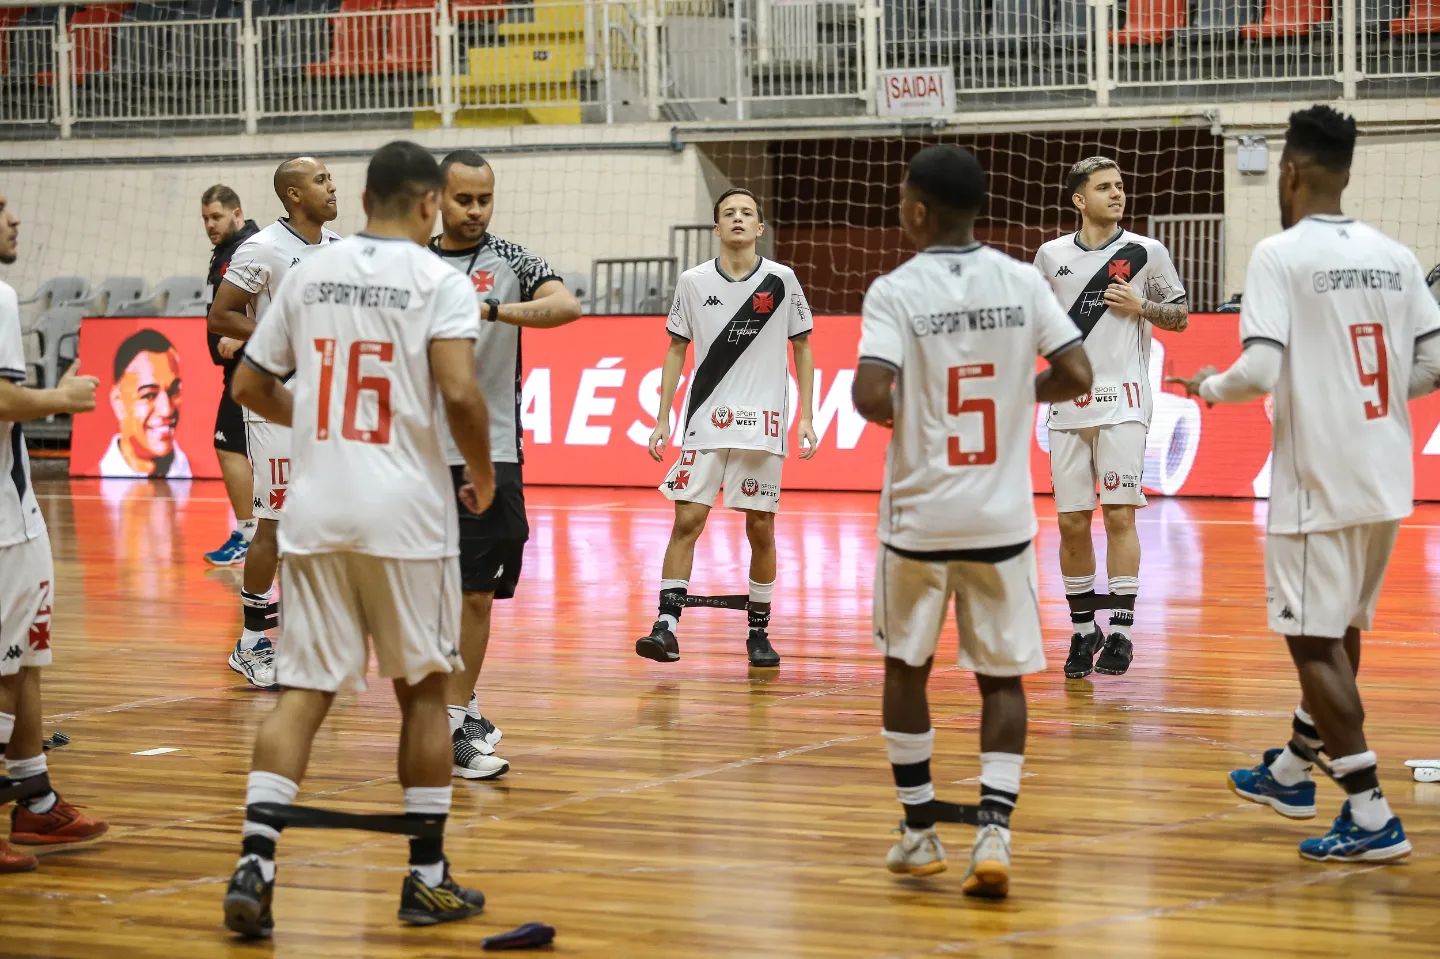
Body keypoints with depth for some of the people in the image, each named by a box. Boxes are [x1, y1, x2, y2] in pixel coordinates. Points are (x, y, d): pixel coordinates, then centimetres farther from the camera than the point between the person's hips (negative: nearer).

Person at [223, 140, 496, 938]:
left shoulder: (308, 274, 8)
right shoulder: (438, 281, -6)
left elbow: (250, 386, 14)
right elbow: (459, 393, -19)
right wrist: (483, 474, -2)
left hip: (315, 512, 3)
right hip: (405, 512, -3)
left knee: (303, 689, 6)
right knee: (422, 690, 11)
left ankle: (255, 862, -10)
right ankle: (427, 880, 16)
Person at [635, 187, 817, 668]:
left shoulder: (781, 280, 0)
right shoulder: (693, 282, 3)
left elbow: (802, 348, 8)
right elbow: (676, 351, 11)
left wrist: (806, 416, 0)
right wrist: (662, 419, 6)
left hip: (763, 425, -1)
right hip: (704, 424, 1)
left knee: (761, 528, 4)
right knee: (687, 521, -7)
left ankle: (759, 632, 14)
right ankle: (666, 625, -8)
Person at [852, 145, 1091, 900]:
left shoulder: (896, 291, -10)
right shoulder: (1023, 281, -1)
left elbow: (872, 397, -21)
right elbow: (1076, 376, -3)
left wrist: (896, 410, 1)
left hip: (920, 516, -2)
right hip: (1002, 517, 2)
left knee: (906, 667, 17)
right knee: (1001, 677, 8)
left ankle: (920, 833, 21)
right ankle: (993, 831, -8)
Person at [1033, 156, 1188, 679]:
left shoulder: (1146, 252, 2)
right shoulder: (1051, 255, 9)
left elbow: (1180, 317, 8)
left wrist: (1141, 307, -9)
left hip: (1122, 399, -3)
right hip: (1068, 401, 3)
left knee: (1119, 514, -9)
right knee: (1071, 522, 3)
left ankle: (1121, 631, -6)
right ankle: (1084, 630, 15)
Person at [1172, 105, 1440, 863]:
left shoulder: (1280, 255, -11)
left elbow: (1260, 371, -20)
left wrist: (1210, 387, 1)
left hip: (1320, 483, -7)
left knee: (1315, 640, -1)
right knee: (1340, 628, 21)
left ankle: (1372, 816, -6)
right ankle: (1292, 771, 39)